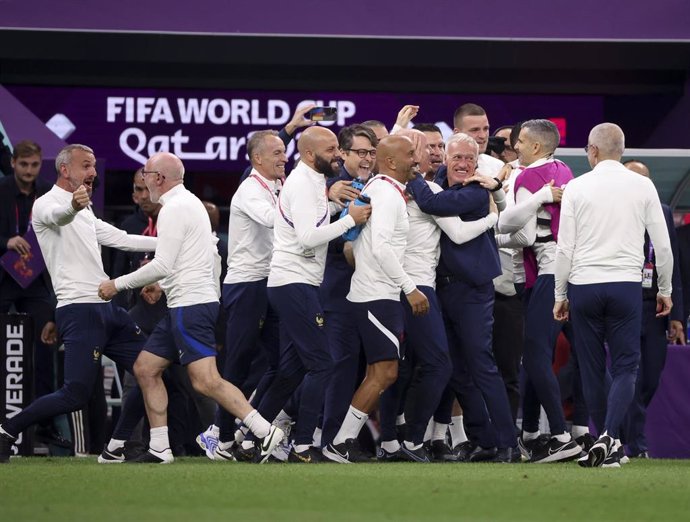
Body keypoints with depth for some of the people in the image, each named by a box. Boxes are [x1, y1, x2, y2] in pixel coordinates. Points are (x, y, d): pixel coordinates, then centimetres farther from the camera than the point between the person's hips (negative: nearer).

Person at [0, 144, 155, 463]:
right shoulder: (47, 204, -5)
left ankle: (116, 448, 8)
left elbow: (122, 240, 29)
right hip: (79, 311, -9)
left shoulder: (85, 212, 24)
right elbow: (57, 216, -29)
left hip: (107, 309, 9)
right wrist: (73, 206, -53)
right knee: (76, 395, -17)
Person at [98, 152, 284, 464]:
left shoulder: (173, 208, -12)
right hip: (186, 306, 11)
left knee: (205, 381, -17)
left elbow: (163, 265, -18)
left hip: (190, 305, -11)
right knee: (145, 368, 11)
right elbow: (214, 257, 24)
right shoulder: (191, 203, 19)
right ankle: (159, 448, 10)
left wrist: (119, 284, -10)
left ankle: (265, 432, -20)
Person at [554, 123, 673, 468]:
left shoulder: (577, 188, 0)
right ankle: (608, 436, -20)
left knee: (593, 370, 8)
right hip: (627, 285, 0)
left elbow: (565, 248, -1)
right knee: (625, 366, 2)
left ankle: (606, 447, 12)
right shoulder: (643, 187, 2)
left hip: (584, 286, 0)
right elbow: (662, 245, 3)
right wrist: (665, 290, 16)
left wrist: (560, 295, 9)